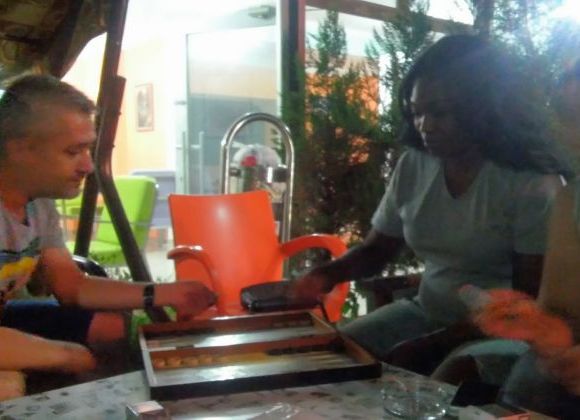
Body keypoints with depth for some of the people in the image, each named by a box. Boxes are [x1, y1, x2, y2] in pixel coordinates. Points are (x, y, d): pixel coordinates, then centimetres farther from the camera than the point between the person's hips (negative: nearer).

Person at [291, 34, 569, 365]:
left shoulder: (533, 185, -15)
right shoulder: (413, 167, 0)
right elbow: (375, 249, 10)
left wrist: (431, 345, -21)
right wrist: (329, 273, -12)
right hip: (426, 313, 5)